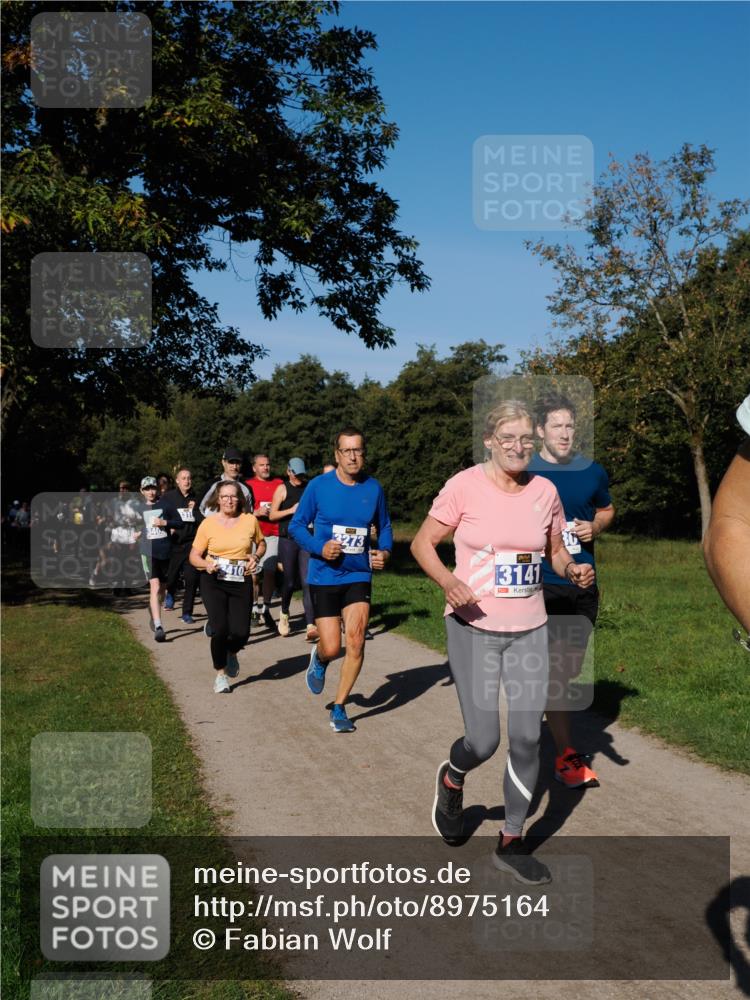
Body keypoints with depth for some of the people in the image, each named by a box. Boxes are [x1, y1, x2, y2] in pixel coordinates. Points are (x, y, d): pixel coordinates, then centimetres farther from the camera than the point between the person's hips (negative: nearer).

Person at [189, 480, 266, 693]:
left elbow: (261, 543, 19)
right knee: (220, 629, -12)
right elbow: (194, 555, 2)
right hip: (213, 582, -1)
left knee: (240, 632, -7)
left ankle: (231, 653, 32)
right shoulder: (208, 523, -2)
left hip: (242, 582, 1)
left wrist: (256, 557, -1)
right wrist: (206, 564, -19)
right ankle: (220, 674, 12)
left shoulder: (250, 520, 2)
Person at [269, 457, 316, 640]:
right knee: (289, 582, 6)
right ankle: (284, 614, 34)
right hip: (288, 540, -1)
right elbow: (272, 516, -1)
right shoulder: (282, 489, 3)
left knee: (308, 582, -9)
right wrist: (291, 510, -14)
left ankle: (311, 625, -16)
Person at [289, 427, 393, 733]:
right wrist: (319, 547, -17)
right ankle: (319, 659, 37)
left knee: (356, 643, -9)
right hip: (323, 577, -2)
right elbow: (296, 526, 0)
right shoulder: (319, 486, -7)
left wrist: (384, 551, -5)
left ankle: (339, 708, 9)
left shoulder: (374, 488, 0)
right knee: (332, 647, -3)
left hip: (359, 576, 2)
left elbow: (384, 526, 15)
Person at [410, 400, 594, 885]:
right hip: (473, 628, -3)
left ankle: (512, 842, 20)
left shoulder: (545, 491, 1)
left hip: (529, 630, 4)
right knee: (484, 740, -4)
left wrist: (574, 569, -8)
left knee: (528, 737, 2)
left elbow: (556, 551, 14)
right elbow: (422, 543, -5)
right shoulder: (464, 486, -10)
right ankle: (452, 779, 34)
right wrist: (448, 580, -23)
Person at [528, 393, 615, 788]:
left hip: (583, 581, 4)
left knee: (571, 667, 15)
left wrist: (594, 526, -1)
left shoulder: (592, 471, 5)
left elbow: (607, 510, 20)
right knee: (553, 667, -9)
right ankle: (566, 755, -3)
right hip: (541, 582, -4)